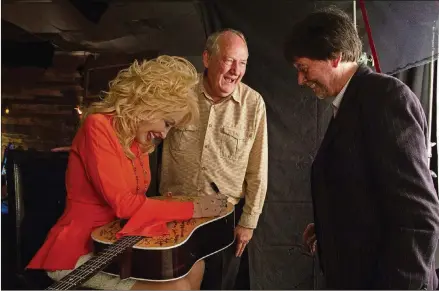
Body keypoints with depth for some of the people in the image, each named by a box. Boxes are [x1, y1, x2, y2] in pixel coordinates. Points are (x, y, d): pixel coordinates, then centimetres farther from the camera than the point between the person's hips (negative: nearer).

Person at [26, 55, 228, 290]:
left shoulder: (139, 139, 6)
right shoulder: (98, 126, -18)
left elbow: (135, 205, 6)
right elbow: (123, 204, -23)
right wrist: (194, 209, -17)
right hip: (80, 252, -8)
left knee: (194, 266, 4)